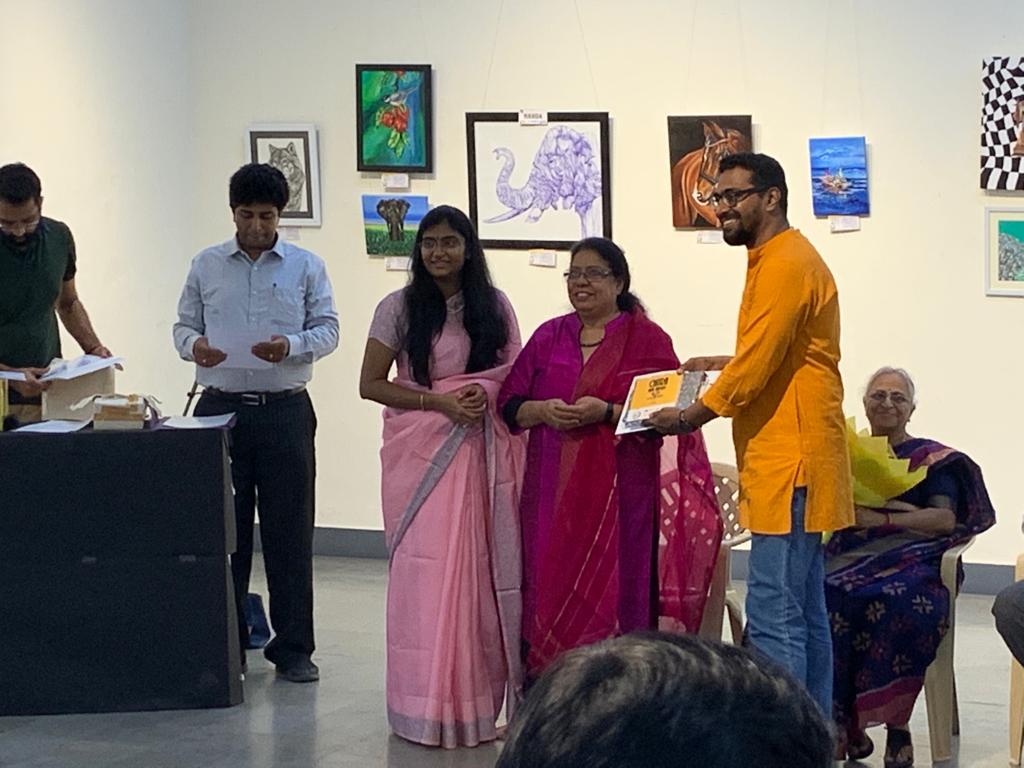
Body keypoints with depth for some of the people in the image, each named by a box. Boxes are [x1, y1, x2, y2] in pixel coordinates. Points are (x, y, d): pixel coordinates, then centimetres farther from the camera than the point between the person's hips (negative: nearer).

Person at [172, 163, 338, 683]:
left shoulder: (306, 267, 6)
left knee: (289, 530, 1)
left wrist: (292, 345, -17)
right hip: (220, 406, 1)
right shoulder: (206, 266, 9)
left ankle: (292, 648, 9)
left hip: (285, 410, -1)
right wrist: (193, 344, -12)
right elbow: (183, 325, 11)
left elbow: (327, 329, 3)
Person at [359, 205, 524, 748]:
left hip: (484, 452, 2)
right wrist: (439, 402, -11)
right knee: (427, 570, -6)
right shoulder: (399, 307, 1)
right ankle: (430, 703, 1)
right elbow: (370, 384, -1)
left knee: (482, 569, -1)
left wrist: (486, 394, -7)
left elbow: (515, 375, 13)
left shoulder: (494, 306, 7)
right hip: (422, 452, -2)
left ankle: (481, 692, 8)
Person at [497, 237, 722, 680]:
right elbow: (509, 402, 12)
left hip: (620, 490, -3)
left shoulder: (648, 340, 2)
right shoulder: (549, 337, 14)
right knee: (552, 589, 1)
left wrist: (606, 411, -18)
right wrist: (542, 410, -9)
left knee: (614, 590, -5)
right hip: (554, 490, 4)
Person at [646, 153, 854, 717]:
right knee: (804, 612, 14)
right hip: (792, 463, 11)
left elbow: (756, 368, -18)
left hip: (788, 463, -11)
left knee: (773, 616, -12)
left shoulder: (786, 264, -14)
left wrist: (692, 416, -7)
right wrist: (721, 365, 13)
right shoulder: (778, 260, 19)